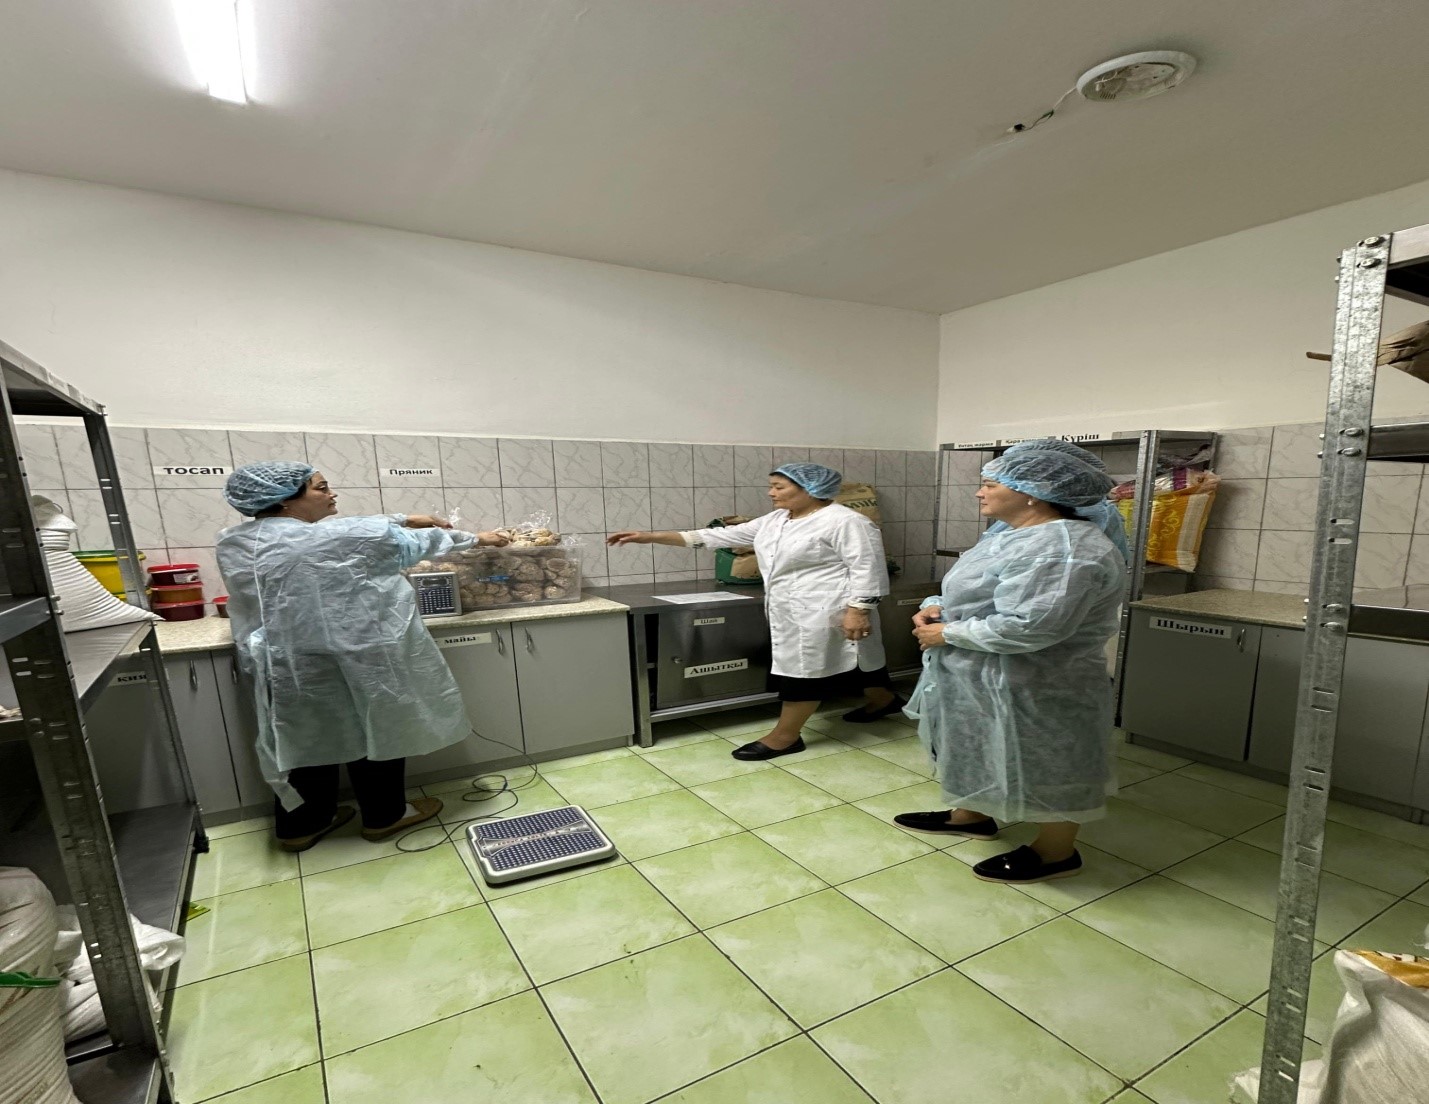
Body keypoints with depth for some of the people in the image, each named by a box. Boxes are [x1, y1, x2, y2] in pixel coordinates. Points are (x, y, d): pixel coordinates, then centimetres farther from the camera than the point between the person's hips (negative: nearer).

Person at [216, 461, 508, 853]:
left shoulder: (231, 543, 3)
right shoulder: (332, 538, -21)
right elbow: (413, 544, -9)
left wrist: (402, 520, 16)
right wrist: (473, 538, 5)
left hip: (283, 667, 7)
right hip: (352, 662, -7)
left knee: (304, 741, 19)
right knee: (374, 732, 11)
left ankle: (299, 825, 33)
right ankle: (383, 816, 26)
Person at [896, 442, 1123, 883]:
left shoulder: (1063, 549, -27)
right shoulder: (1015, 536, 8)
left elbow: (1028, 627, -34)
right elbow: (975, 592, 17)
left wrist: (946, 634, -22)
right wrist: (935, 608, -4)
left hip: (1033, 688, -10)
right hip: (983, 679, 10)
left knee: (1044, 768, 9)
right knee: (980, 752, 23)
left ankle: (1055, 853, 29)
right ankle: (972, 815, 42)